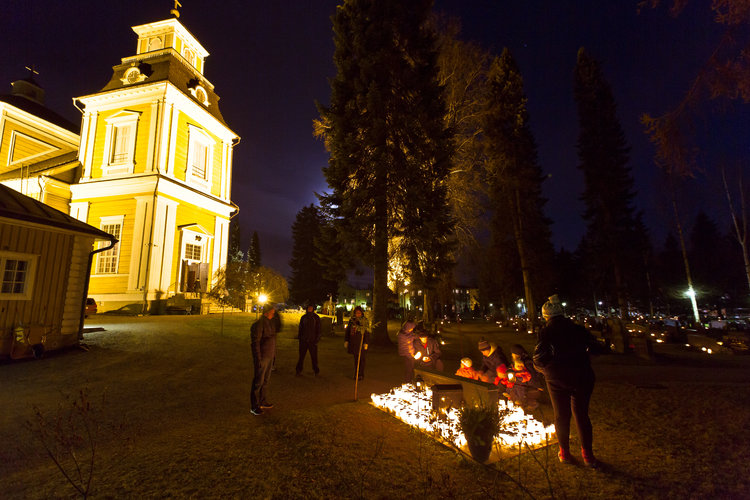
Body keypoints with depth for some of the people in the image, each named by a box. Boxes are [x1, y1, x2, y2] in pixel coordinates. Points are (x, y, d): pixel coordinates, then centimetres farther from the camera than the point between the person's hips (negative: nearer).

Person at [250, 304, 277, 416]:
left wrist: (274, 354, 17)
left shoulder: (271, 323, 9)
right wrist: (258, 359, -20)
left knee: (266, 380, 17)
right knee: (258, 381, 0)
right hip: (262, 357, -8)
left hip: (270, 356, 8)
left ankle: (262, 402, 30)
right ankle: (254, 406, 11)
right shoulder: (258, 324, -18)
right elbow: (255, 343, -19)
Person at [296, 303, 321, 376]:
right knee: (301, 356, 5)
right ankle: (299, 371, 16)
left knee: (314, 356, 3)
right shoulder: (303, 317, 7)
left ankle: (316, 371, 17)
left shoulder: (316, 318, 0)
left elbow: (318, 330, 0)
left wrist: (317, 339, -6)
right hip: (303, 340, 2)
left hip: (312, 340, -2)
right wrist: (299, 338, 6)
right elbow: (300, 328, 12)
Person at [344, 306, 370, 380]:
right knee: (356, 358, 10)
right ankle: (356, 374, 19)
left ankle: (361, 374, 9)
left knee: (360, 358, 0)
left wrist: (366, 343, -11)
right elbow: (348, 331, 14)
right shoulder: (351, 320, 7)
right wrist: (346, 341, 10)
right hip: (353, 342, 4)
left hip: (361, 342, -3)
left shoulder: (365, 321, -4)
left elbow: (367, 333, -6)